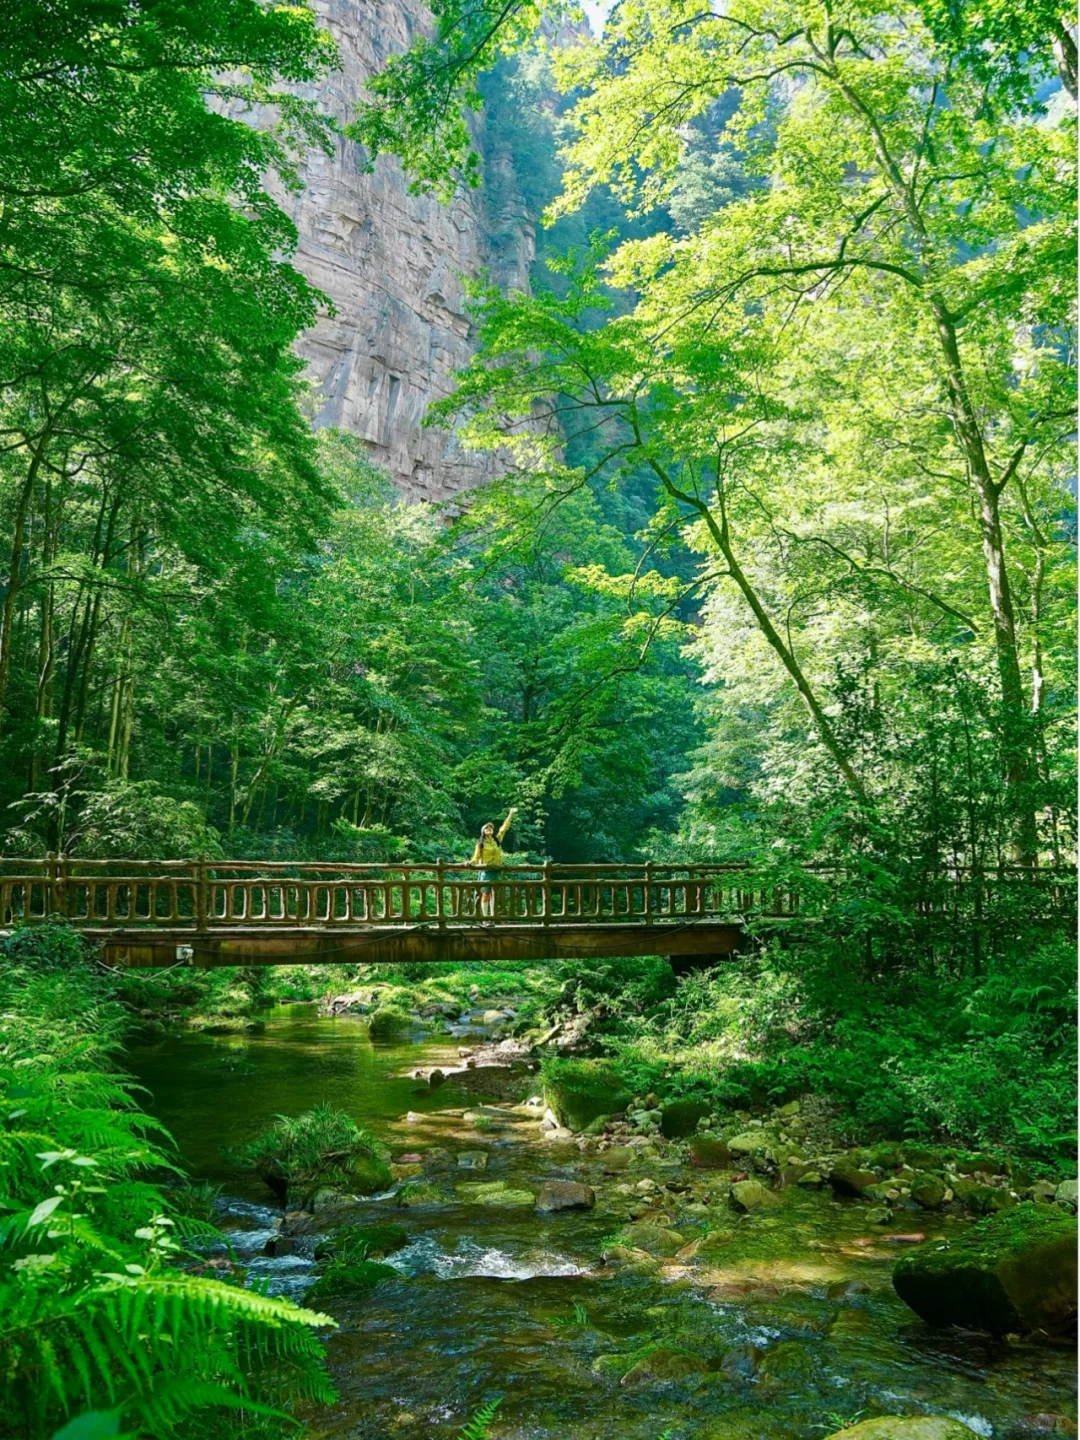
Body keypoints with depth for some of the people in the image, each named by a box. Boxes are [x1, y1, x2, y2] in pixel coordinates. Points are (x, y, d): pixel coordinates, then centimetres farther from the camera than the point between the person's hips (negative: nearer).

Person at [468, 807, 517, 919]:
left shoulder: (497, 840, 12)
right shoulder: (481, 843, 2)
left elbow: (504, 827, 16)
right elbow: (476, 857, 0)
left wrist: (511, 815, 17)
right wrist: (471, 863, -20)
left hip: (496, 870, 4)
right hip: (486, 871, -4)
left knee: (494, 894, 3)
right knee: (486, 894, -4)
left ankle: (492, 916, 5)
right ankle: (485, 917, -3)